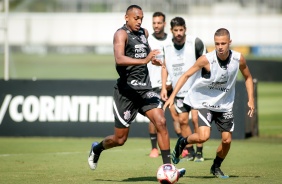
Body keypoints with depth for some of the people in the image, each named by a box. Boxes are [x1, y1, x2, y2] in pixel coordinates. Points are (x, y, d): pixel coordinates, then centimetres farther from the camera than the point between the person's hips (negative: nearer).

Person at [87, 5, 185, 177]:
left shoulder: (144, 32, 11)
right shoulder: (121, 34, -13)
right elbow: (119, 59, -32)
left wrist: (152, 58, 16)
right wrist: (143, 60, -44)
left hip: (145, 89, 6)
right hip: (126, 91, -6)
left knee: (161, 122, -15)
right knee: (120, 139, 4)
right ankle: (97, 148, 36)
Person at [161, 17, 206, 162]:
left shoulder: (195, 43, -14)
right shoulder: (167, 46, 0)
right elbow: (165, 66, 15)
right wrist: (164, 87, 9)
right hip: (179, 91, 4)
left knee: (196, 119, -10)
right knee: (182, 120, 3)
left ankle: (199, 152, -1)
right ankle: (190, 152, 15)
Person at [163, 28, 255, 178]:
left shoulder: (238, 59, -12)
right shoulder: (207, 59, -22)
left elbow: (248, 77, 7)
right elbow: (186, 75, -15)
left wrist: (250, 99, 0)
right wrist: (172, 96, -21)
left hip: (225, 104, 4)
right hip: (205, 102, -4)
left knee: (227, 140, 0)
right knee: (203, 137, -21)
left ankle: (216, 167, 27)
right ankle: (182, 142, 11)